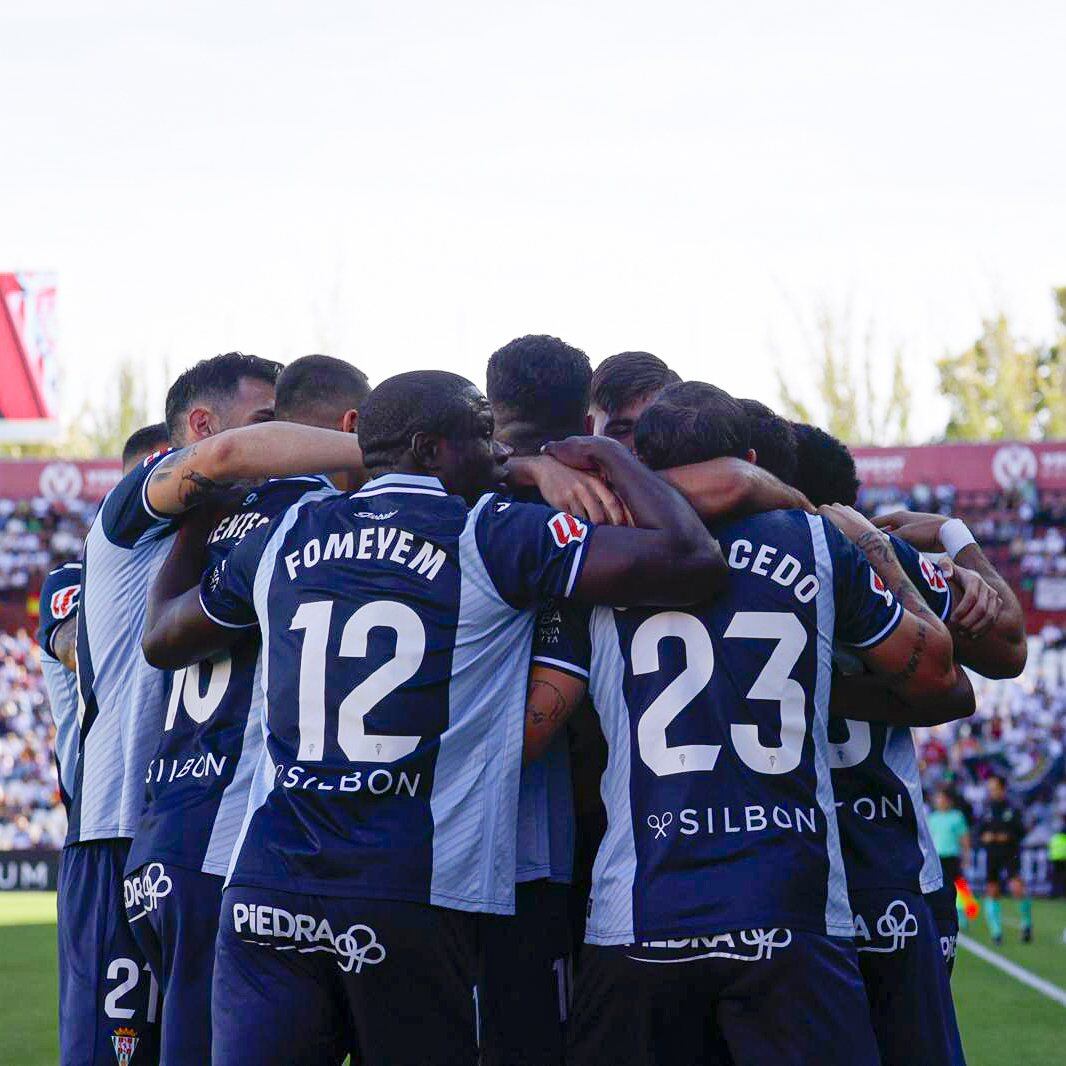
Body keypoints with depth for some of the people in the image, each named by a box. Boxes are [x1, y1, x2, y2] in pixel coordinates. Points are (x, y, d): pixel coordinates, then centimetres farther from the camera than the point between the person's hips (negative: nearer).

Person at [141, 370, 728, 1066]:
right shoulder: (490, 536, -2)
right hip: (417, 896, -4)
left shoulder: (284, 536, 12)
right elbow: (693, 563, -8)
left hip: (268, 891, 4)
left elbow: (163, 642, 29)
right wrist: (615, 458, 10)